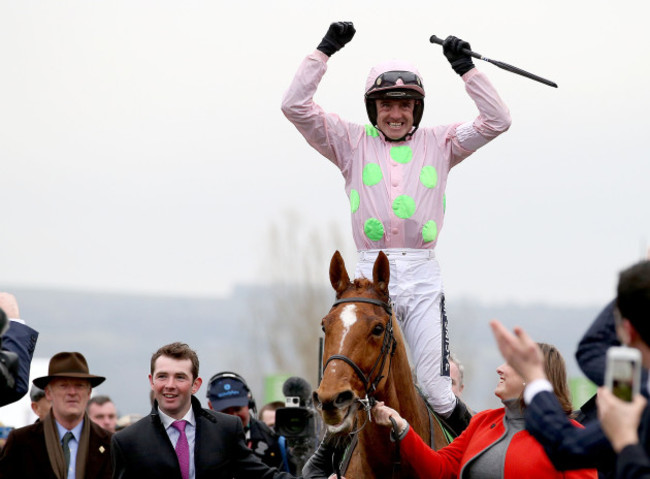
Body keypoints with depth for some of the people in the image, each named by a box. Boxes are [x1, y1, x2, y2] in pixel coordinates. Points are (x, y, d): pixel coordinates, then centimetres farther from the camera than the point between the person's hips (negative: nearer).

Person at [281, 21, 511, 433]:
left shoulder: (439, 144, 14)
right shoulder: (353, 144, 10)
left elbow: (496, 121, 8)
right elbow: (296, 106, 3)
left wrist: (465, 67, 3)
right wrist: (325, 51, 0)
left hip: (424, 275, 0)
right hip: (372, 273, 0)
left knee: (436, 389, -3)